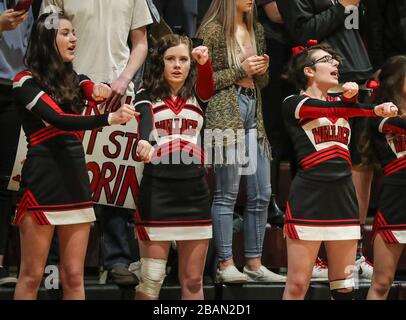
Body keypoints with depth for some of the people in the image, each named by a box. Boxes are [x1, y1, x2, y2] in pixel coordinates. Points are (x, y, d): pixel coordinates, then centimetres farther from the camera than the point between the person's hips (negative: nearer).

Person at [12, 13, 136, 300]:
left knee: (74, 277, 4)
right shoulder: (26, 82, -5)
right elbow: (57, 119, -19)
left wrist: (100, 91, -30)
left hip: (76, 180, 6)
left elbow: (93, 90, -5)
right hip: (42, 181, -6)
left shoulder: (74, 80, 15)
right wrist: (109, 119, -33)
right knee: (32, 276, -4)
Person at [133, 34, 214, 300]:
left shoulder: (197, 96, 11)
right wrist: (144, 142, -42)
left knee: (193, 281, 7)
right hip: (157, 191, -3)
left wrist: (205, 63, -36)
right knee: (151, 280, -3)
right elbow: (143, 121, -18)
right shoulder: (147, 98, 4)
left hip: (194, 192, 3)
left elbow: (208, 86, -13)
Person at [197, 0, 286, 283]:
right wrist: (239, 71, -11)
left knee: (262, 193, 6)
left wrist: (262, 71, 3)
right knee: (227, 192, -7)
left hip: (253, 112, 8)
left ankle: (254, 263, 13)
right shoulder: (212, 31, -4)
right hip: (225, 113, -7)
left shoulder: (256, 30, 17)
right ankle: (226, 264, -3)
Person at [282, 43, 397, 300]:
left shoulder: (340, 102, 19)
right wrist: (376, 110, -28)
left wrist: (351, 95, -28)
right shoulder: (293, 103, 1)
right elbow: (333, 109, -17)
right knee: (297, 286, -8)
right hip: (309, 199, -6)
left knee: (344, 287, 5)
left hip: (343, 198, 6)